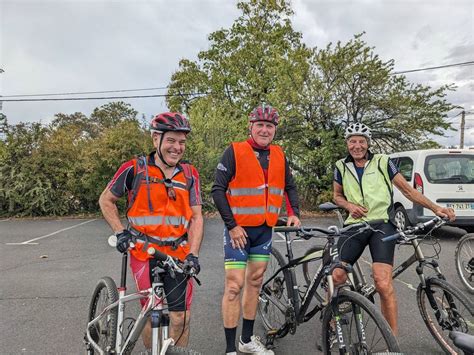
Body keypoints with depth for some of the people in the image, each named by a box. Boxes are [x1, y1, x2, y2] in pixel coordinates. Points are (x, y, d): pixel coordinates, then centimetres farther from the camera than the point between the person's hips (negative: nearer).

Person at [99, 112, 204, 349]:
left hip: (178, 254, 2)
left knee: (181, 317, 2)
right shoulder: (135, 169, -4)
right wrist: (120, 232, -4)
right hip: (145, 252, -2)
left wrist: (193, 254, -7)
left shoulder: (189, 175, 4)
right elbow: (106, 200, 8)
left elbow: (196, 217, 3)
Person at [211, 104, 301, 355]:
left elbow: (290, 186, 19)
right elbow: (218, 190, -11)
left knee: (255, 282, 14)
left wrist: (294, 213, 3)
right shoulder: (234, 152, -8)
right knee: (234, 285, -4)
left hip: (264, 230, 6)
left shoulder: (279, 155, 8)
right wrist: (232, 225, -15)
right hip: (238, 229, -5)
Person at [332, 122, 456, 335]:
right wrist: (349, 205, -2)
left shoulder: (382, 162, 4)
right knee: (337, 276, -9)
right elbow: (337, 195, 19)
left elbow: (407, 190, 10)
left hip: (382, 224, -2)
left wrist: (435, 208, 4)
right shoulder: (342, 166, 9)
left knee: (383, 284, -17)